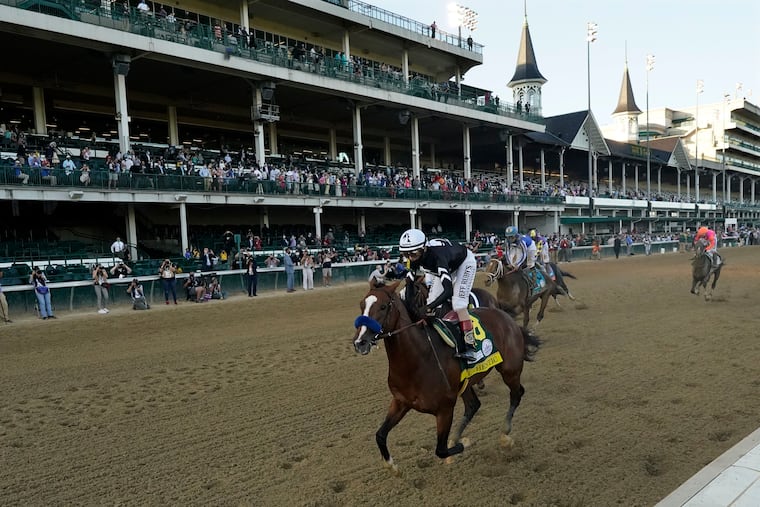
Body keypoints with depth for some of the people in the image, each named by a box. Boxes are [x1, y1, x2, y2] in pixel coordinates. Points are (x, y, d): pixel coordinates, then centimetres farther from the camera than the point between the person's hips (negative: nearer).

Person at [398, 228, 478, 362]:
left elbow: (448, 290, -51)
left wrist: (429, 307, -58)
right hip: (447, 267, 7)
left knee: (458, 304, -21)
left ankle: (470, 348, -17)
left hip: (465, 262, -7)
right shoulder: (414, 258, -24)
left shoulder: (437, 256, -45)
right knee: (432, 300, -1)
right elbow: (410, 283, -15)